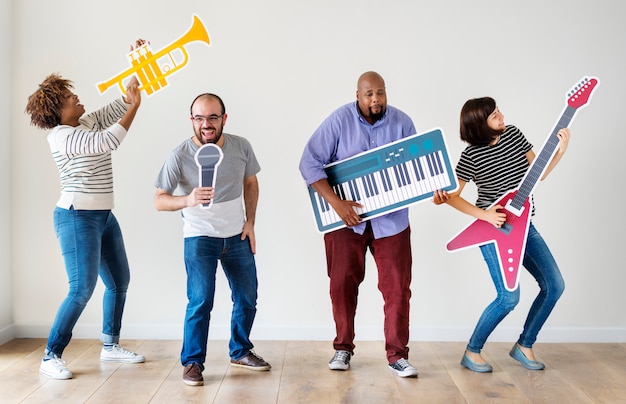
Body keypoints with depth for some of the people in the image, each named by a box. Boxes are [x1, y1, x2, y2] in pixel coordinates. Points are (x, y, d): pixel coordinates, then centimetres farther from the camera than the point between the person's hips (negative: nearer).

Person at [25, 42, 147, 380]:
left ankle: (110, 346, 25)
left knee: (119, 281, 13)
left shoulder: (88, 124, 10)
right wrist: (135, 106, -18)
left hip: (104, 216, 9)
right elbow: (108, 142, -26)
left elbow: (120, 104, 12)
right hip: (77, 217, -9)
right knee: (82, 289, -11)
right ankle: (50, 358, 1)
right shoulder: (60, 136, -14)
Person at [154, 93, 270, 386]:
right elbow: (159, 200, -19)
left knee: (247, 298, 13)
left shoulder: (241, 147, -8)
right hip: (200, 238, -4)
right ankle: (192, 362, 8)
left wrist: (250, 221, 2)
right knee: (201, 301, -12)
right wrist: (188, 200, -39)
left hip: (237, 236, 4)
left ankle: (240, 352, 34)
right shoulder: (180, 156, -18)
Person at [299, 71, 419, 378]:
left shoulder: (402, 123, -3)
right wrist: (336, 202, -21)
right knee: (342, 283, 6)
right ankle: (343, 347, 25)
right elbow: (309, 163, -13)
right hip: (346, 218, -1)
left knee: (397, 286, -1)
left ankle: (397, 355, 12)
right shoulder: (339, 121, -10)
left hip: (391, 220, 1)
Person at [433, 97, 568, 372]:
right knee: (509, 296, -16)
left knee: (554, 285, 3)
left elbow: (538, 174, 9)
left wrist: (560, 151, -4)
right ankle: (472, 353, 4)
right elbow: (451, 196, -10)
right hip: (493, 230, -7)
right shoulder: (472, 155, -14)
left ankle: (524, 346, 19)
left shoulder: (514, 134, 2)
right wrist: (484, 215, -19)